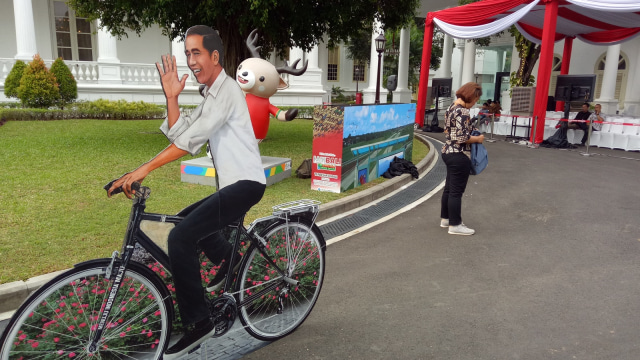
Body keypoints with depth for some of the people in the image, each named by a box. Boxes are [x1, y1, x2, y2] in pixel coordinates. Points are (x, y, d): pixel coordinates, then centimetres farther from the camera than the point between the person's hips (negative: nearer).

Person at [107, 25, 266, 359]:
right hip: (234, 184, 10)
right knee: (188, 219, 25)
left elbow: (191, 140, -23)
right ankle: (230, 259, 38)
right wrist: (171, 96, 0)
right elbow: (178, 133, 9)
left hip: (246, 183, -10)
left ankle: (198, 323, -10)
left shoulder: (226, 90, -12)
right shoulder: (211, 96, 20)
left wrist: (143, 169, -26)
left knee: (180, 237, -20)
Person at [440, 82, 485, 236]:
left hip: (448, 152, 10)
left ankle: (445, 219, 29)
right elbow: (462, 138, -24)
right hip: (459, 156, -10)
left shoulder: (452, 107, 10)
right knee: (456, 191, 0)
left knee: (449, 188, 18)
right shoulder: (463, 111, -19)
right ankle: (455, 225, 10)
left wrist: (472, 131, 13)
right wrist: (478, 139, -8)